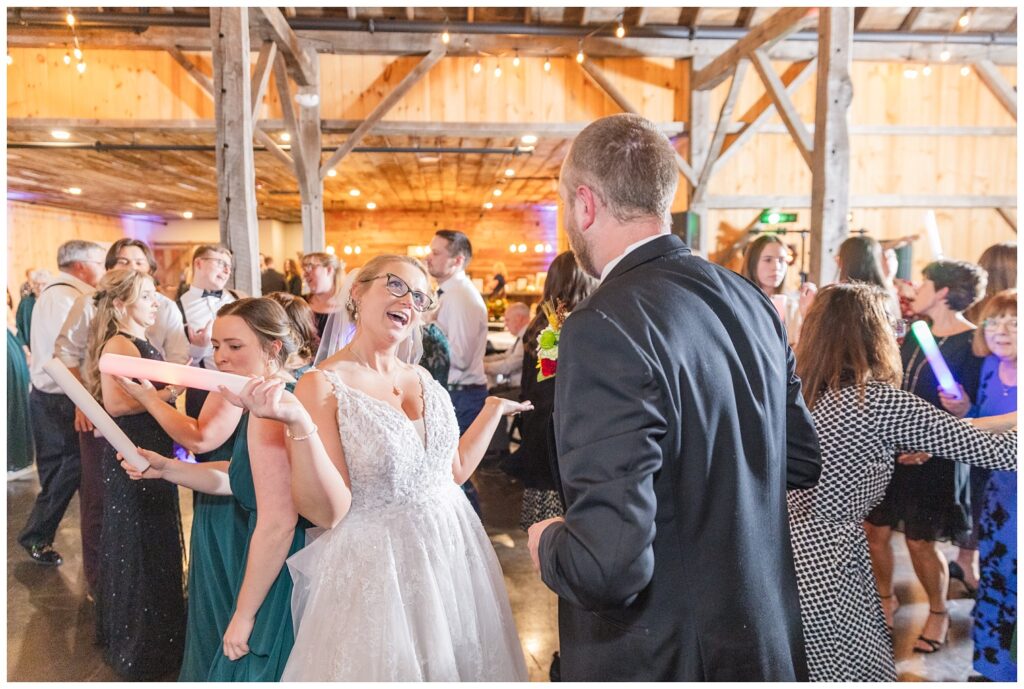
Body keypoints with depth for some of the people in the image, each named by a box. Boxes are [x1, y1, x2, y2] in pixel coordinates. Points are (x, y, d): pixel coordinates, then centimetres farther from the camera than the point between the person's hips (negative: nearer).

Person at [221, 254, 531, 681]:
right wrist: (299, 424, -30)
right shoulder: (322, 386, -13)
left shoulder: (422, 378, 5)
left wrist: (494, 409, 14)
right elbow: (328, 512, -18)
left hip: (454, 552, 6)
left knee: (458, 664, 19)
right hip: (377, 571, -6)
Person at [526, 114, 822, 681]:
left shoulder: (605, 327, -27)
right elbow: (803, 460, 8)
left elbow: (610, 564, -31)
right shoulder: (751, 301, -2)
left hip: (658, 659, -7)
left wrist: (549, 545, -11)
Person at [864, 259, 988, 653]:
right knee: (875, 530, 9)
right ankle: (886, 599, 31)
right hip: (892, 448, 6)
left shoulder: (972, 344, -13)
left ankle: (938, 613, 28)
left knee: (920, 541, 4)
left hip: (933, 458, -6)